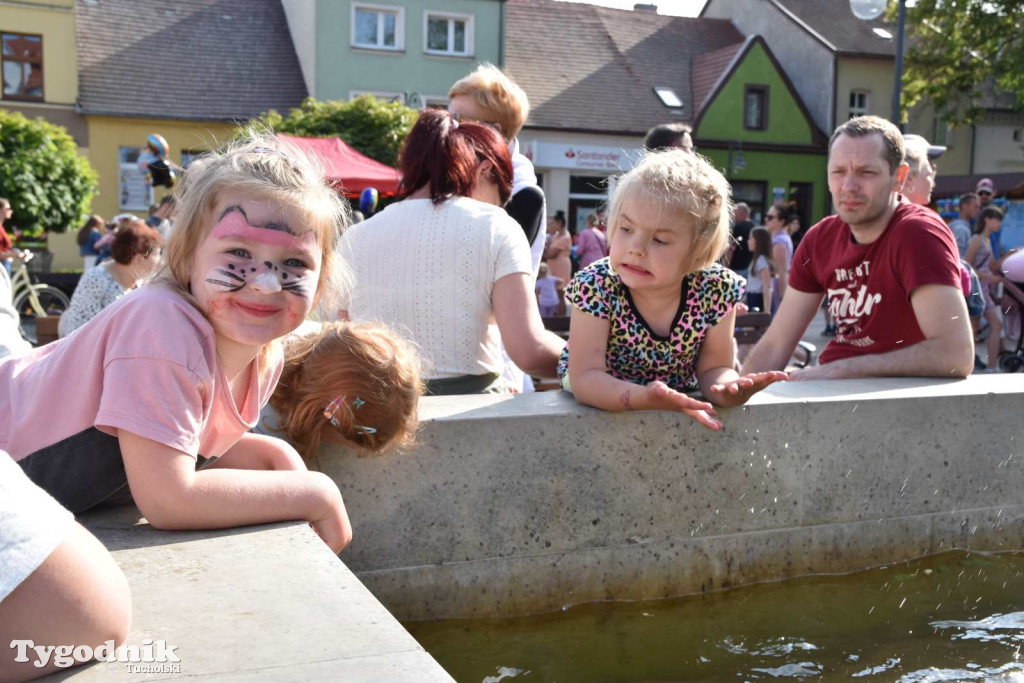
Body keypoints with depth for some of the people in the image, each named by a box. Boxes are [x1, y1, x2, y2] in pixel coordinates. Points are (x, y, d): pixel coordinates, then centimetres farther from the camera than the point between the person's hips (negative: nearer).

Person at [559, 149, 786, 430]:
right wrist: (643, 398, -47)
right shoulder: (595, 287, -24)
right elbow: (585, 377, -29)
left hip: (681, 403, 3)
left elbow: (713, 367, -9)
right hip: (601, 406, -2)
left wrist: (725, 388, -33)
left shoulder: (716, 290, -17)